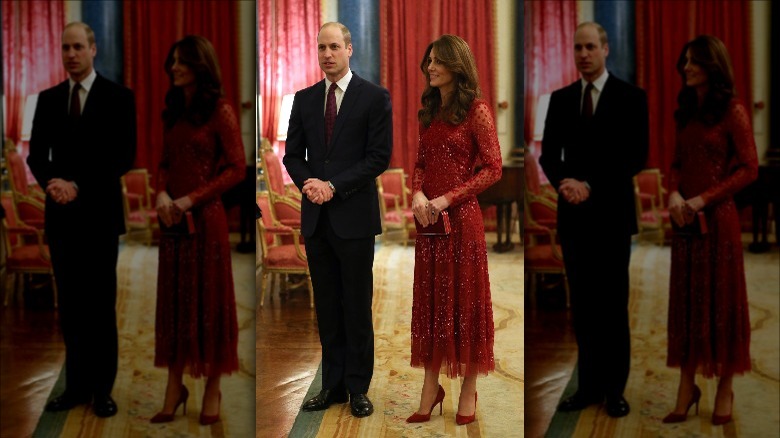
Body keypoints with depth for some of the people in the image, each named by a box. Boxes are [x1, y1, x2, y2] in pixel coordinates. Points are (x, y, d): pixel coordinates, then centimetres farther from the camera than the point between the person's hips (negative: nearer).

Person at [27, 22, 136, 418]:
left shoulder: (118, 97, -3)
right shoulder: (48, 98, 10)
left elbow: (123, 157, -10)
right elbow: (36, 153, 8)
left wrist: (78, 186, -17)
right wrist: (51, 183, -13)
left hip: (99, 214, -4)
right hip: (61, 215, 4)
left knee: (100, 305, 3)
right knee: (70, 305, 8)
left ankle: (102, 388, 12)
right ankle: (76, 384, 15)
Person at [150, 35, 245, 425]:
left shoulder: (220, 111, -6)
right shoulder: (173, 111, 12)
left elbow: (236, 168, -10)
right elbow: (165, 162, 16)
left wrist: (191, 199, -15)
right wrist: (161, 193, -5)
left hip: (206, 217, -6)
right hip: (172, 217, 6)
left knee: (208, 299, 2)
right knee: (173, 299, 7)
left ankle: (212, 388, 12)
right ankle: (175, 387, 13)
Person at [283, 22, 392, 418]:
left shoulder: (374, 97, -3)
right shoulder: (304, 99, 11)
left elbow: (380, 156, -8)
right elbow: (293, 154, 11)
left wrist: (334, 186, -15)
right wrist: (307, 183, -9)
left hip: (354, 216, -4)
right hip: (316, 217, 4)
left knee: (357, 307, 3)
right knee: (327, 307, 9)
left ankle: (358, 388, 12)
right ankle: (333, 385, 17)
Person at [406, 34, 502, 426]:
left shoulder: (476, 110, -6)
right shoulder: (430, 111, 13)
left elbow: (493, 168, -10)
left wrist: (448, 199, -16)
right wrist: (417, 194, -6)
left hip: (461, 216, -6)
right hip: (428, 217, 6)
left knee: (465, 300, 3)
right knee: (430, 300, 8)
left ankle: (468, 391, 12)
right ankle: (431, 389, 15)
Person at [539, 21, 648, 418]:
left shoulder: (630, 97, -3)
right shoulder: (560, 99, 10)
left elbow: (636, 156, -10)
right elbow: (549, 154, 7)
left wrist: (590, 186, -17)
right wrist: (563, 183, -13)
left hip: (611, 214, -3)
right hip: (573, 214, 4)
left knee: (612, 305, 3)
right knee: (582, 305, 7)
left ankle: (614, 388, 12)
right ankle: (589, 385, 14)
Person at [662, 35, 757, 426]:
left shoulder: (733, 111, -6)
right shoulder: (687, 112, 12)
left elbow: (749, 169, -10)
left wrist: (704, 199, -16)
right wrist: (673, 193, -6)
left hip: (718, 217, -6)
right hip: (684, 217, 6)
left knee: (721, 300, 3)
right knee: (686, 300, 6)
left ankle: (725, 389, 12)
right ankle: (687, 387, 11)